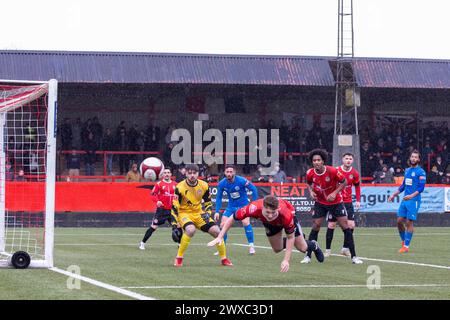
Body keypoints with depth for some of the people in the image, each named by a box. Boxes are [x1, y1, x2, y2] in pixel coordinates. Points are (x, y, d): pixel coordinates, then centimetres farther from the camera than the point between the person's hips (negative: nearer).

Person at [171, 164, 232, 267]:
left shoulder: (204, 186, -4)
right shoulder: (180, 188, -17)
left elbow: (208, 203, 12)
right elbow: (175, 207, -14)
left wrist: (208, 214, -6)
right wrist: (175, 224, -18)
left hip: (198, 213, 5)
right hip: (184, 213, -5)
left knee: (216, 231, -7)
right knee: (190, 230, -35)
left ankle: (224, 259, 14)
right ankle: (179, 258, -21)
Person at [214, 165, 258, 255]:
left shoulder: (241, 181, -22)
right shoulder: (222, 183, -12)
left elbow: (254, 189, -11)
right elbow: (219, 197, 1)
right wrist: (217, 212, -4)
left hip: (243, 205, -3)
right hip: (231, 207, 4)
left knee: (246, 222, -24)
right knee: (223, 225, -7)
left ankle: (251, 246, -12)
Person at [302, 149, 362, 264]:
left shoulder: (332, 171, -23)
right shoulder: (310, 173, -14)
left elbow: (344, 182, -9)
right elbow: (308, 183, 9)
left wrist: (335, 193, -20)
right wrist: (311, 192, -10)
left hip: (336, 202, -2)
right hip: (320, 203, 2)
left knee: (346, 226, -6)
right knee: (315, 227, -4)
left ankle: (354, 257, 0)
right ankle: (308, 256, 6)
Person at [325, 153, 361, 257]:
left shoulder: (354, 173, -1)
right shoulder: (336, 171, -10)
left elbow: (357, 186, 13)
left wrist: (358, 200, 6)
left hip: (348, 202, 2)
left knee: (351, 225, -6)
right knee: (331, 225, -1)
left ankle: (345, 248, 9)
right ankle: (328, 249, 8)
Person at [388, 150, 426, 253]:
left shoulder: (421, 172, -7)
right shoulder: (407, 170, 15)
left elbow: (421, 188, -14)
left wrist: (411, 196, -26)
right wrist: (394, 195, 23)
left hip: (414, 200, -7)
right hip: (405, 200, 7)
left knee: (409, 222, -6)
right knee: (399, 221, 4)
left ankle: (406, 246, -1)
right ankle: (403, 241, 21)